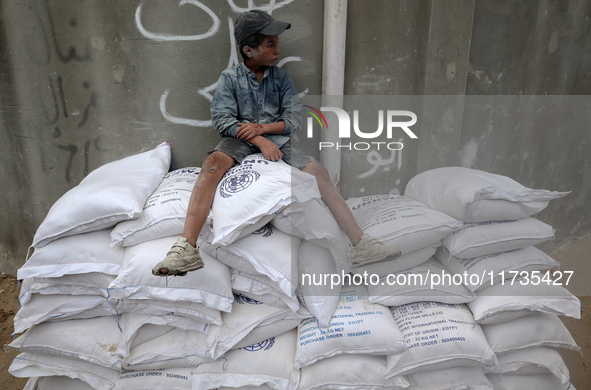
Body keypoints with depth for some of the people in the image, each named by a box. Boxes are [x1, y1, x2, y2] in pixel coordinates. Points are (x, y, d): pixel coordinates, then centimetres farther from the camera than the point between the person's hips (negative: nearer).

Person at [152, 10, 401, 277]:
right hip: (240, 141, -2)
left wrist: (262, 127, -14)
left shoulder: (280, 77, 10)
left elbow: (294, 119, 4)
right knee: (213, 162, -34)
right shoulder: (230, 78, 3)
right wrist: (261, 141, -20)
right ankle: (187, 249, -39)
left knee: (318, 172, -21)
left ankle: (360, 245, -21)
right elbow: (221, 119, -8)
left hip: (276, 140, 2)